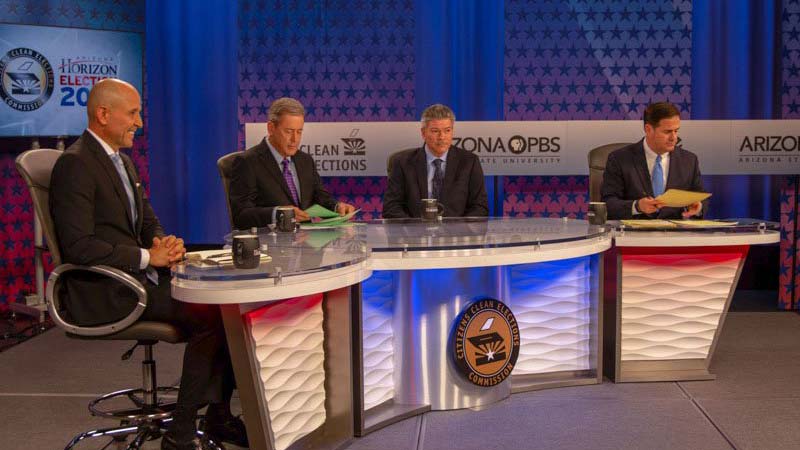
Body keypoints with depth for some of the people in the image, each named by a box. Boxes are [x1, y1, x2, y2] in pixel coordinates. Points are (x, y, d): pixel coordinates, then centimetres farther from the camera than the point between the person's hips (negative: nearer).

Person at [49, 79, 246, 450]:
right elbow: (79, 246, -20)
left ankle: (219, 415, -1)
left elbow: (148, 219, 22)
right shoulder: (75, 164, -13)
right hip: (105, 293, -9)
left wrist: (163, 244, -1)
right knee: (209, 314, -24)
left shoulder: (123, 161, 17)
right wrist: (147, 256, -18)